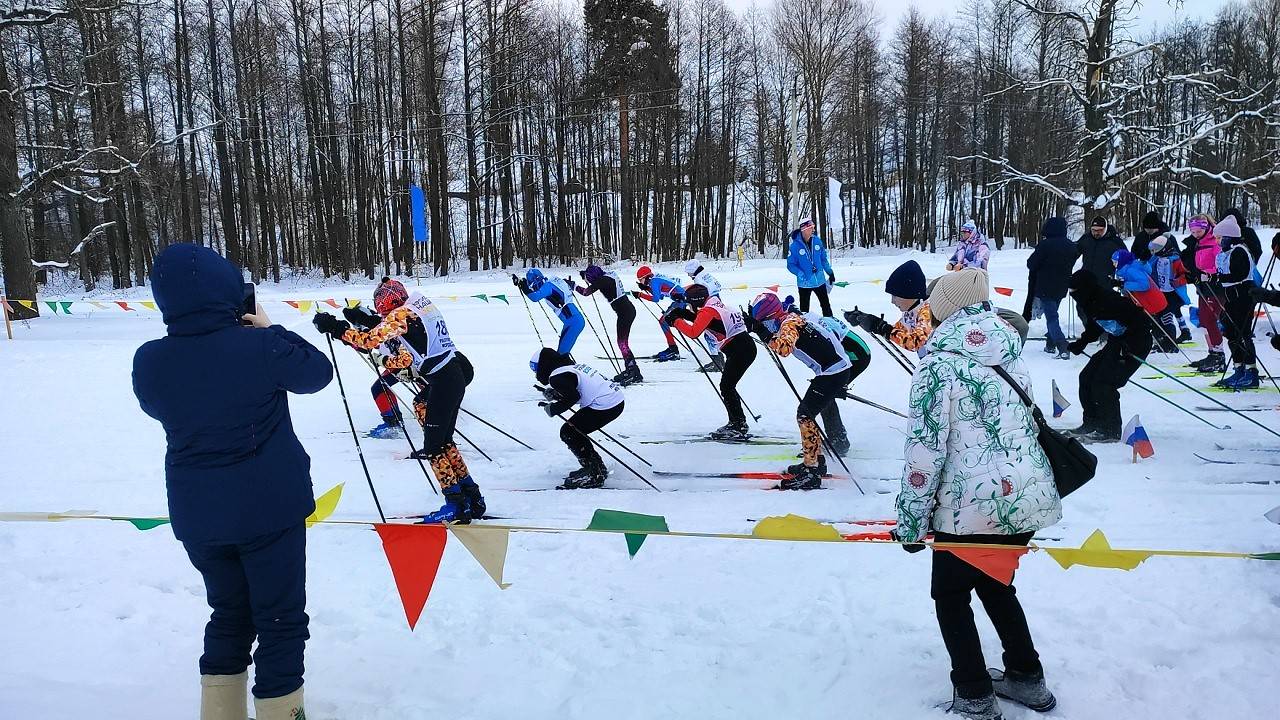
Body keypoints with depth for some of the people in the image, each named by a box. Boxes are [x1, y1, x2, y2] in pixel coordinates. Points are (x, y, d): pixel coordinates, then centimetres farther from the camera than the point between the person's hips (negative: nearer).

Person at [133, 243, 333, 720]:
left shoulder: (148, 362, -8)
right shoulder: (259, 347, -19)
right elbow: (319, 372, -2)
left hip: (196, 517, 5)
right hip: (269, 509, -4)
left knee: (229, 614, 23)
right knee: (280, 620, 9)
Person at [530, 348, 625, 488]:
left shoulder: (557, 376, -9)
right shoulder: (572, 367, 20)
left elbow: (573, 397, -20)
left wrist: (553, 409, -6)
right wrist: (553, 394, 14)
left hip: (604, 406, -10)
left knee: (569, 433, -1)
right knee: (575, 431, 19)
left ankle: (593, 475, -1)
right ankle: (598, 468, 25)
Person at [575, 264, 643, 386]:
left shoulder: (602, 280, -12)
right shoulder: (609, 276, 14)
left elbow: (586, 292, -11)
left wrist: (574, 286, 3)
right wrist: (586, 275, 30)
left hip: (624, 312, -10)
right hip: (629, 309, 10)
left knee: (622, 342, -9)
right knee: (623, 341, 13)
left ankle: (634, 372, -13)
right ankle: (630, 371, 16)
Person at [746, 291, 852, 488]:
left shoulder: (789, 322, -16)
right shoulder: (793, 318, 12)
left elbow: (784, 348, -35)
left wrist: (766, 336, -20)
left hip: (832, 373, -10)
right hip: (840, 368, 10)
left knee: (805, 415, -8)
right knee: (807, 412, 17)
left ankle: (811, 472, -7)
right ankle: (817, 461, 27)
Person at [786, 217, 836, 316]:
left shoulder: (817, 241, -1)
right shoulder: (795, 245, -15)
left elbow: (823, 259, 12)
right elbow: (790, 265, -12)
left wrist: (830, 272, 15)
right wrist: (801, 274, -23)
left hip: (820, 281, 4)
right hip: (805, 283, -4)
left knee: (826, 305, 14)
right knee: (804, 309, 8)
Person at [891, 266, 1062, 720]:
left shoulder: (939, 364, -12)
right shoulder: (1011, 355, 10)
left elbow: (925, 448, -15)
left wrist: (911, 521, -7)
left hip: (974, 508, -7)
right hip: (1032, 498, 7)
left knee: (950, 594, 14)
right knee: (993, 582, 28)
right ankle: (1027, 679, 36)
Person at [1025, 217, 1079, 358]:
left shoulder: (1045, 245, -19)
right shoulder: (1071, 247, 3)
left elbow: (1031, 264, -12)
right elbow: (1071, 263, 15)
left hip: (1045, 288, -6)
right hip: (1061, 287, 7)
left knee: (1051, 317, -5)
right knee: (1052, 314, 22)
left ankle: (1063, 348, -19)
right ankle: (1050, 345, 25)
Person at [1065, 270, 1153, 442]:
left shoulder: (1110, 302, -26)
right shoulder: (1092, 303, 3)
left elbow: (1142, 321, -27)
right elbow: (1094, 327, 22)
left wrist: (1126, 345, -31)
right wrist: (1081, 343, 14)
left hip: (1136, 345, -10)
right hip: (1116, 343, 10)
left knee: (1103, 383, -16)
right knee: (1086, 377, 7)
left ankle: (1110, 431, -7)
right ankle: (1091, 424, 18)